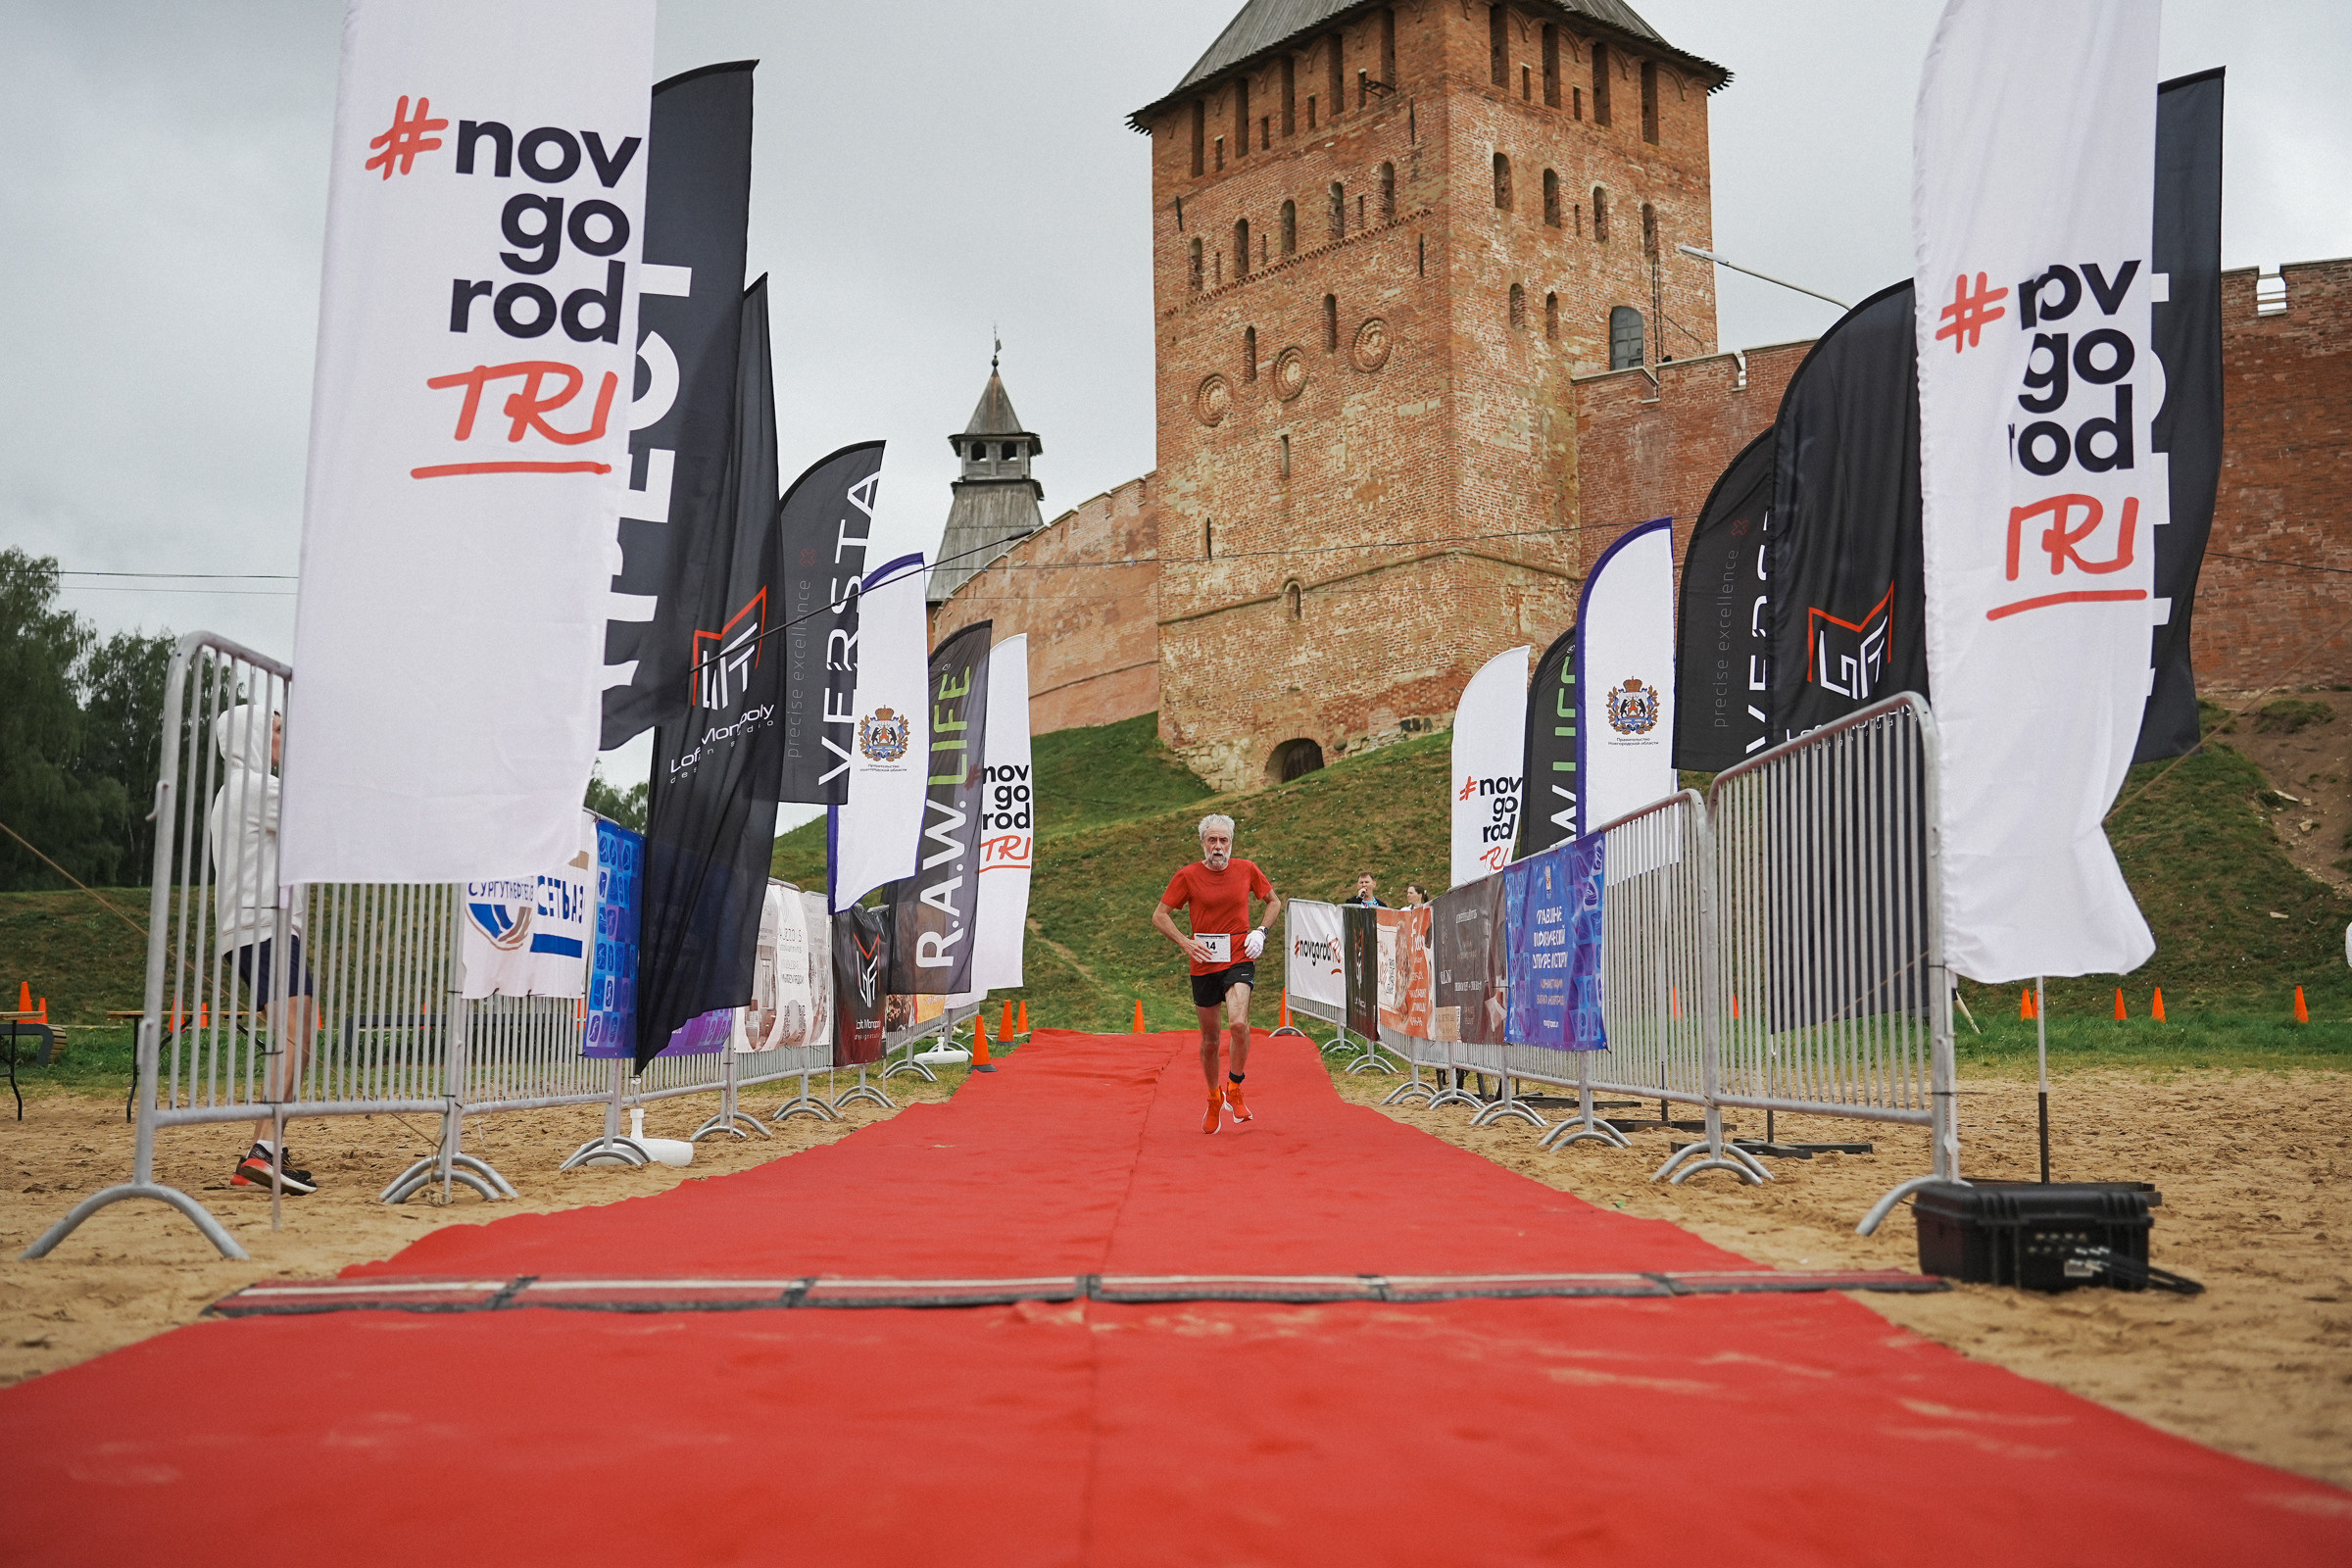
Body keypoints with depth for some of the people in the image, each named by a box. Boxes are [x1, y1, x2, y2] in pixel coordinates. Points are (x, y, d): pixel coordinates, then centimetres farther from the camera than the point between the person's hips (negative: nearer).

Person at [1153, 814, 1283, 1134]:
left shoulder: (1246, 870, 0)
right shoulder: (1187, 876, -4)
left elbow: (1274, 901, 16)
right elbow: (1159, 916, 1)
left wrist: (1260, 932, 0)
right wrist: (1185, 942, -14)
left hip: (1239, 960, -1)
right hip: (1204, 964, 1)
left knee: (1239, 1024, -25)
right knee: (1210, 1040, 10)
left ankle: (1234, 1089, -2)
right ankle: (1214, 1098, 34)